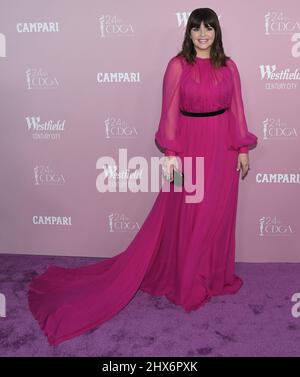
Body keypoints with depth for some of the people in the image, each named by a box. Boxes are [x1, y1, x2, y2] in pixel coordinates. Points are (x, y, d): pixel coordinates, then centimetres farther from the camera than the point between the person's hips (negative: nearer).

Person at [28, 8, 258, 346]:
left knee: (218, 213, 12)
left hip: (223, 147, 4)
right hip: (191, 145, -4)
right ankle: (187, 282, 22)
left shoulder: (228, 66, 7)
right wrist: (171, 152, -12)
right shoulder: (178, 65, -4)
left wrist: (243, 149, 5)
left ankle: (215, 275, 30)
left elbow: (236, 110, 8)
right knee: (187, 215, 5)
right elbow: (170, 111, -7)